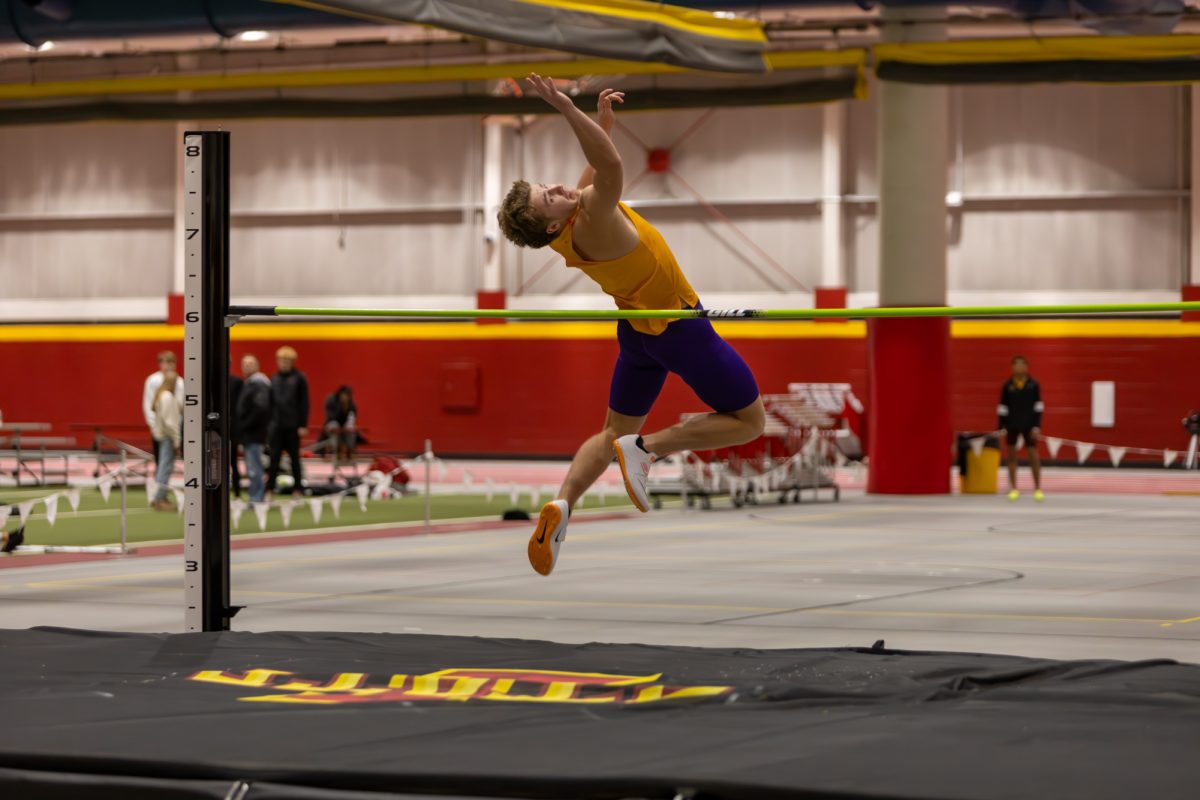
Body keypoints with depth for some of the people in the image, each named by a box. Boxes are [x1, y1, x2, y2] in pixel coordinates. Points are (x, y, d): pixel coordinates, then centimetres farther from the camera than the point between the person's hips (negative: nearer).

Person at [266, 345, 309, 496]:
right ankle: (269, 491, -3)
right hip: (277, 426, 3)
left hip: (293, 426, -3)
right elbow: (270, 403, 12)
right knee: (274, 458, -2)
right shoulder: (274, 379, 9)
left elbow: (304, 403, -3)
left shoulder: (299, 379, -1)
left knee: (294, 458, 4)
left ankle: (297, 491, 10)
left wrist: (303, 425, -9)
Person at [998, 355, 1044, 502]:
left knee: (1033, 455, -2)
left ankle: (1038, 488, 5)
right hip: (1012, 426, 1)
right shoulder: (1007, 386, 0)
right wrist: (1001, 427, -1)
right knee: (1012, 455, 4)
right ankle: (1013, 489, 12)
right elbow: (1002, 408, 3)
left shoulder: (1034, 385, -2)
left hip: (1029, 425, -1)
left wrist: (1037, 426, -7)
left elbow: (1038, 407, -1)